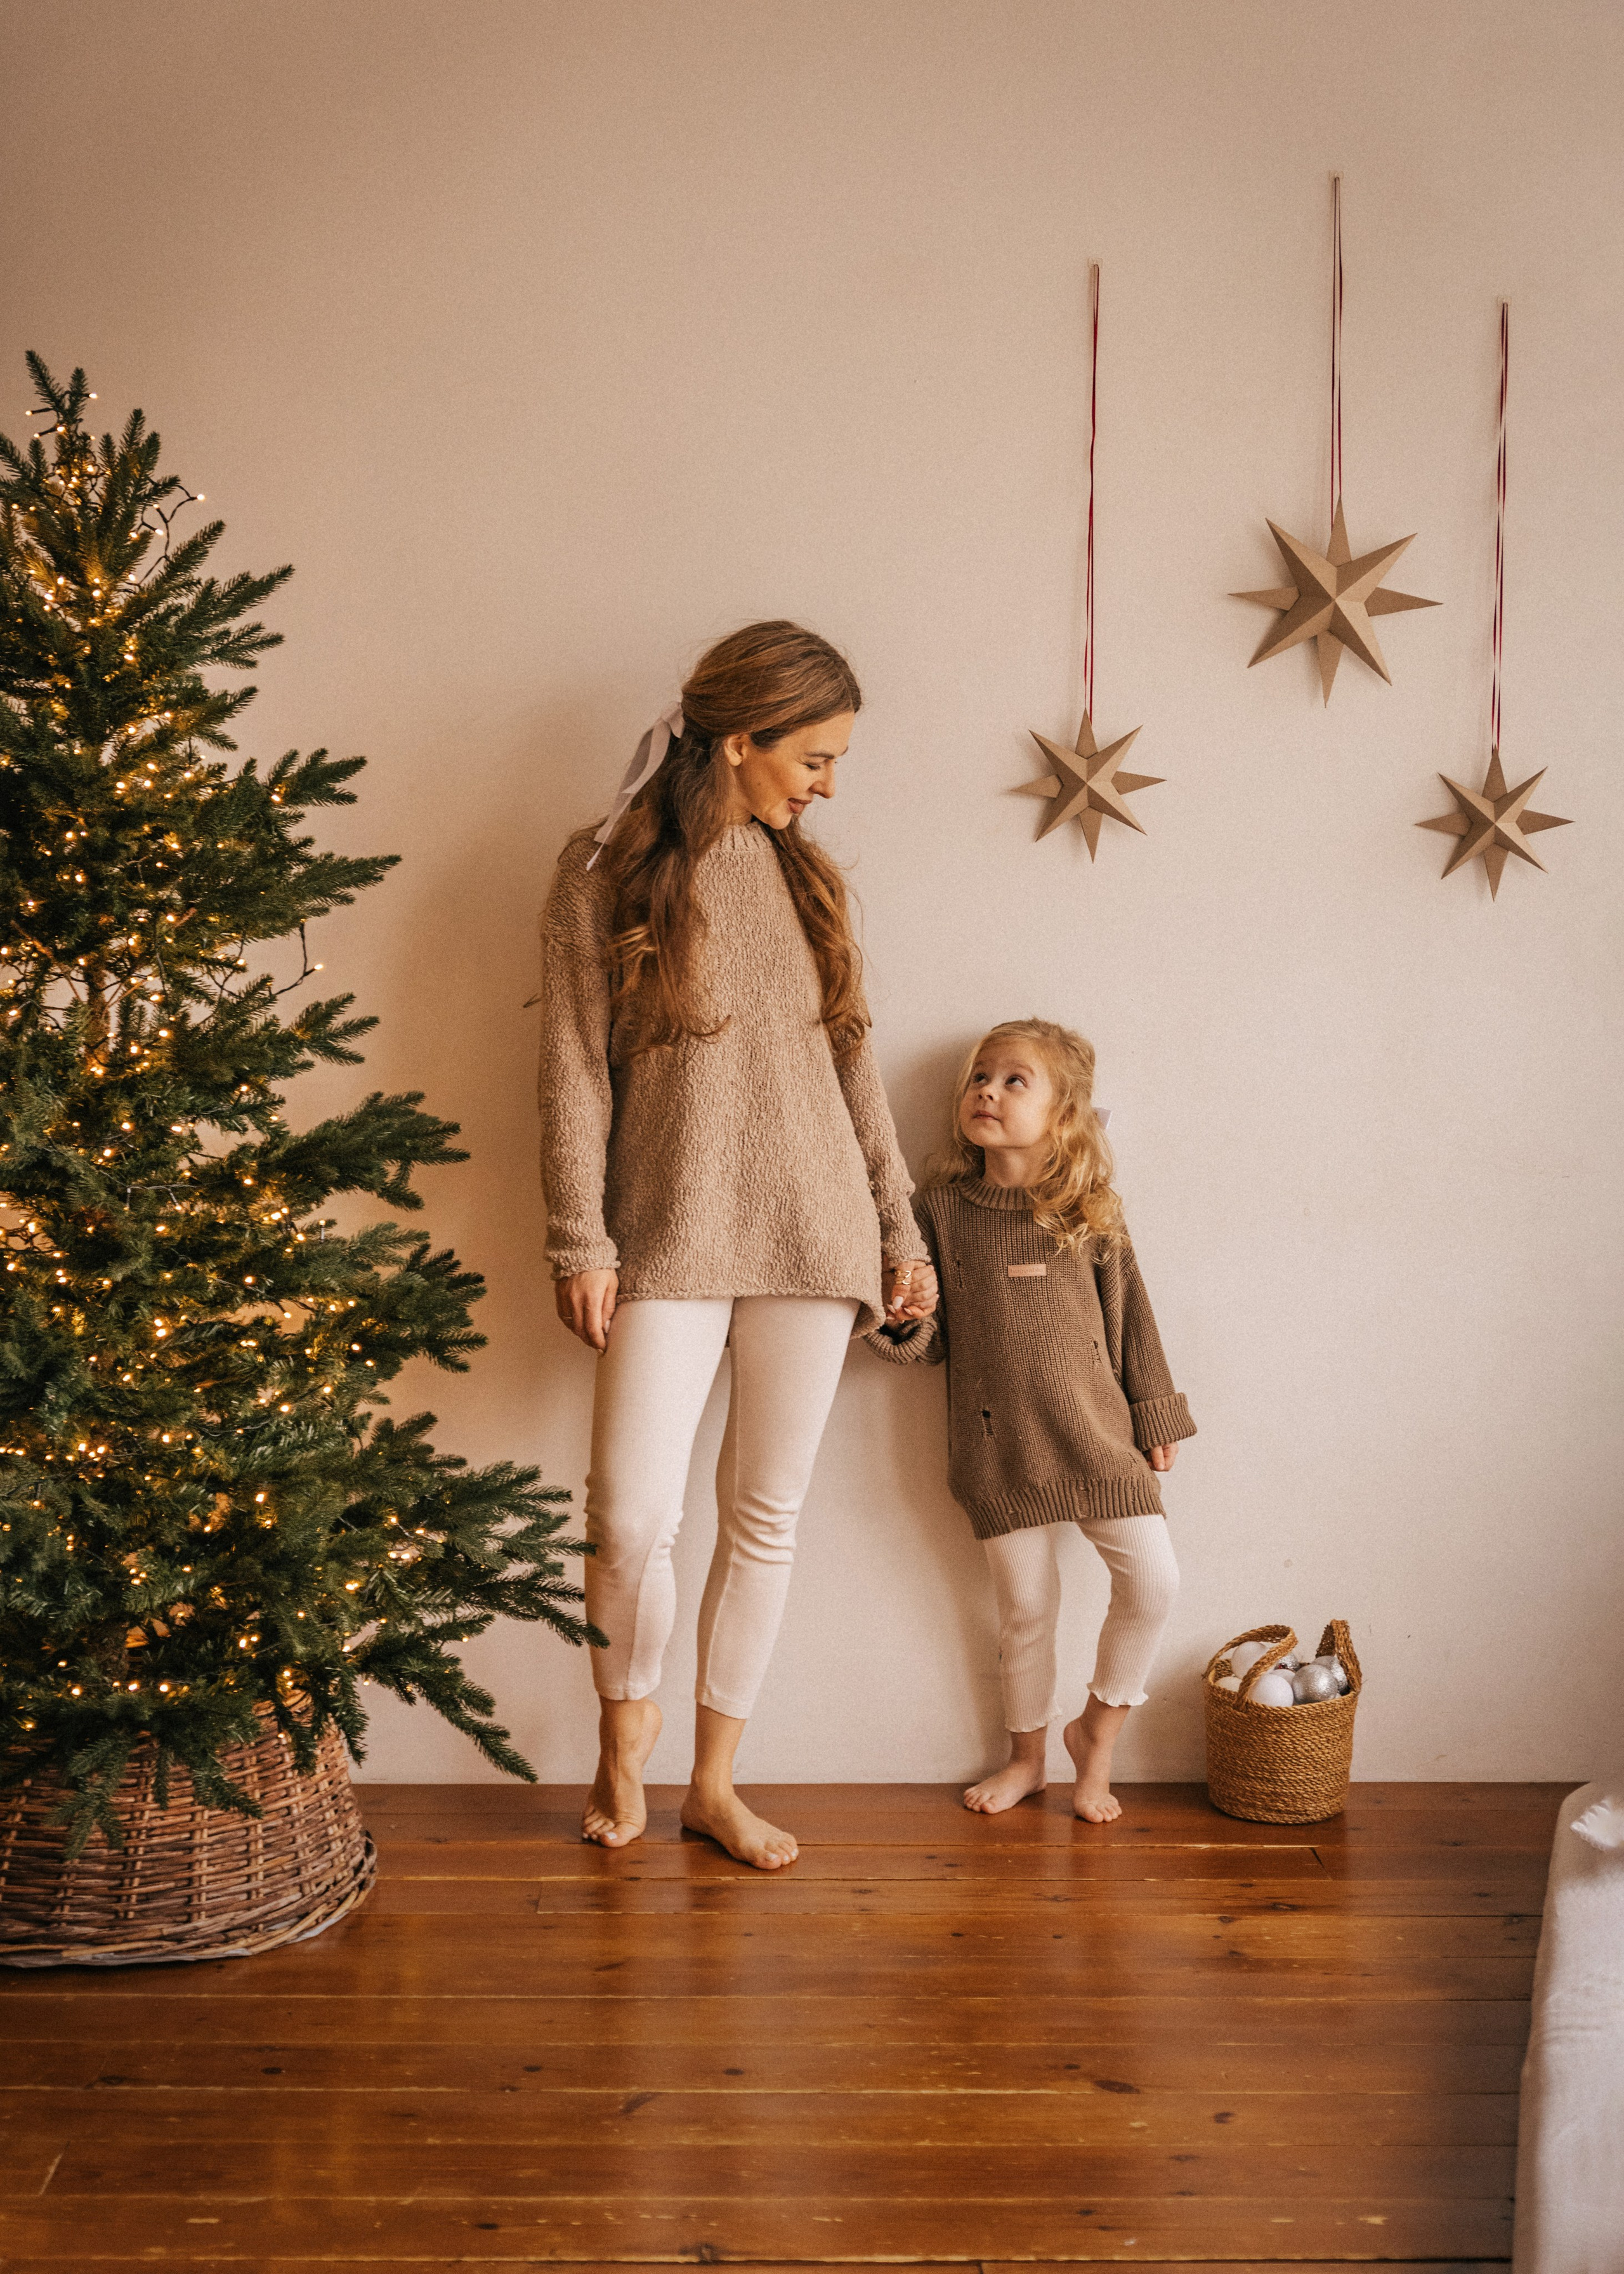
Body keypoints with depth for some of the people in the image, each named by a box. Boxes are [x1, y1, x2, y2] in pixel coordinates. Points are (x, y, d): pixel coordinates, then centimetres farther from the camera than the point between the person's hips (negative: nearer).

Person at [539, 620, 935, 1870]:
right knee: (633, 1518, -9)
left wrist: (901, 1230, 11)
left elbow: (854, 1065, 12)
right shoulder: (604, 877, -2)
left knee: (768, 1518, 7)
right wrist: (582, 1243, -8)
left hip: (812, 1240, 4)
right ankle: (628, 1719, 21)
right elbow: (576, 1075, -4)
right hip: (670, 1242, -3)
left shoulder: (806, 877, 10)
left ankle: (715, 1780, 21)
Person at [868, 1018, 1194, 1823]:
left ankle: (1096, 1729, 17)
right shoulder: (944, 1207, 1)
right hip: (998, 1443, 0)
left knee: (1152, 1579, -7)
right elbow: (932, 1333, 5)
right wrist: (894, 1318, -17)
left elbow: (1129, 1314, 5)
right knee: (1025, 1605, 8)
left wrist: (1156, 1418, 5)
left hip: (1096, 1432, 0)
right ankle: (1026, 1756, 30)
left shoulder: (1087, 1212, 0)